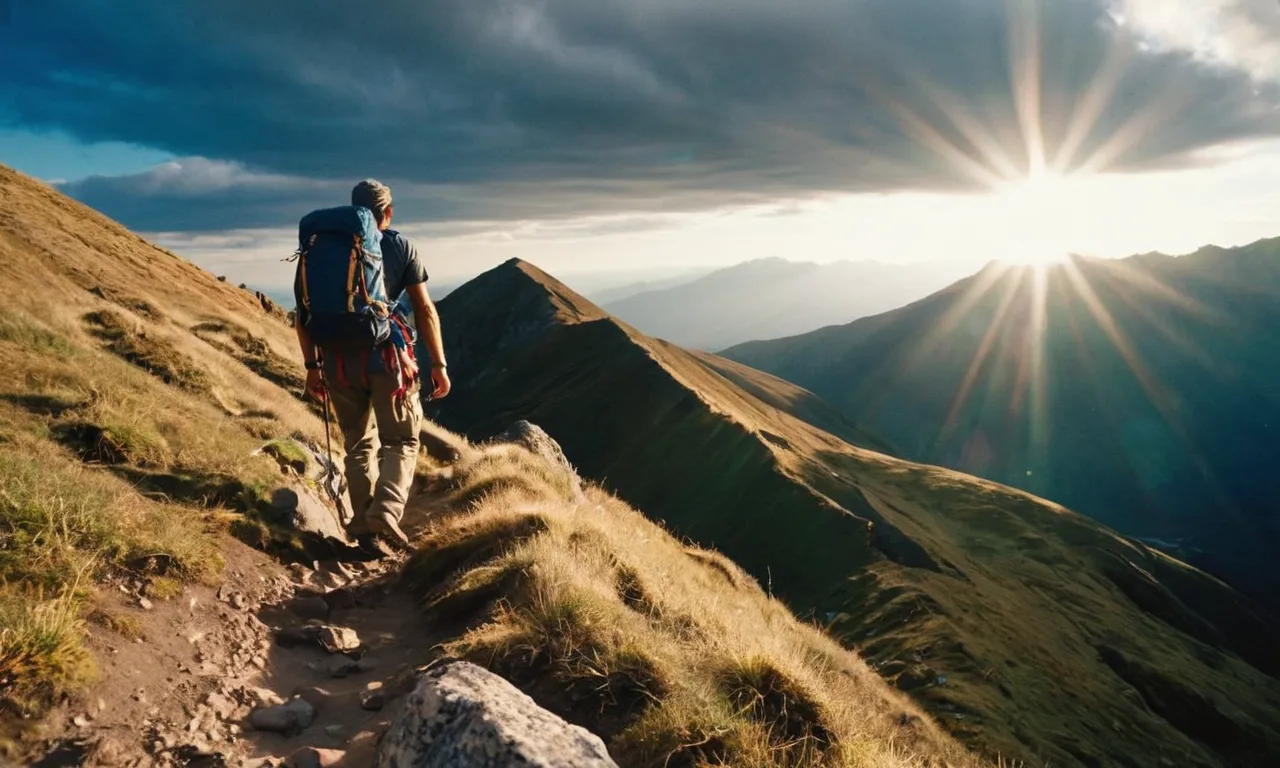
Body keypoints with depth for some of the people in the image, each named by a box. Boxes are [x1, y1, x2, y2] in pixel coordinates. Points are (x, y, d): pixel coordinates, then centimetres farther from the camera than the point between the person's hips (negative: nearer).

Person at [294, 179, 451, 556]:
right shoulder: (400, 246, 3)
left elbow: (304, 311, 6)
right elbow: (425, 309, -2)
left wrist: (312, 365, 12)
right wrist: (438, 364, 2)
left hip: (340, 361, 3)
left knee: (358, 444, 16)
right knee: (401, 441, 10)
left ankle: (365, 527, 15)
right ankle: (386, 512, -13)